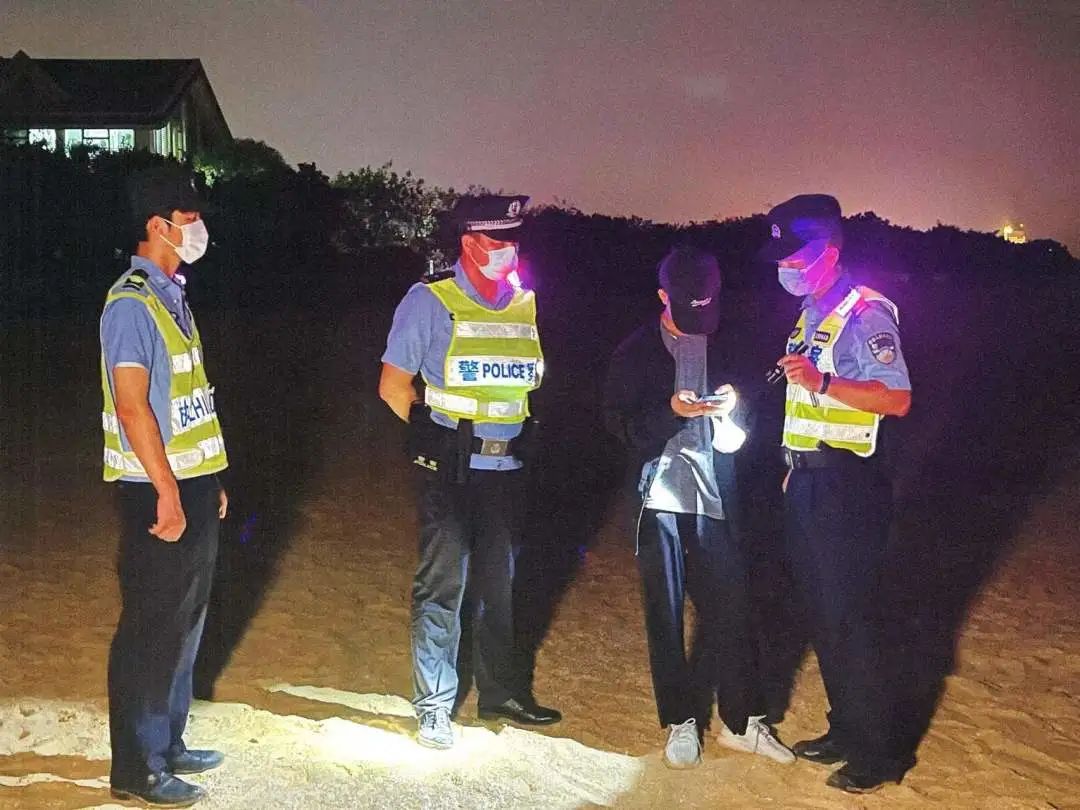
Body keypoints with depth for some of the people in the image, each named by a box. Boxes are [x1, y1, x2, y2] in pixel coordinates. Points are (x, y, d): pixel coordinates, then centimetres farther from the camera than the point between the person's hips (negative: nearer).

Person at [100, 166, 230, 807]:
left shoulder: (171, 295, 14)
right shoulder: (131, 302, -14)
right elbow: (132, 405, -21)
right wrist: (168, 492, -21)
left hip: (191, 486, 9)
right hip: (158, 490, -9)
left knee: (186, 622, 16)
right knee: (151, 629, -1)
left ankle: (168, 745, 29)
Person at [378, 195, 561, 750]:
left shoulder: (527, 303, 8)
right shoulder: (431, 301, -8)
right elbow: (394, 385, -6)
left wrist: (522, 433, 10)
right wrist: (437, 434, -4)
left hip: (507, 467, 5)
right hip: (450, 470, -5)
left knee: (498, 584, 15)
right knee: (442, 585, -2)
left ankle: (501, 692, 28)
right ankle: (433, 707, 9)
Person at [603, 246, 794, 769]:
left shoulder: (722, 349, 11)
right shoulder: (638, 351, 4)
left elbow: (740, 433, 13)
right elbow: (619, 422, -2)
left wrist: (732, 408, -10)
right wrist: (671, 410, -17)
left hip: (715, 496, 2)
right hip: (661, 495, -1)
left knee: (730, 607, 0)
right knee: (665, 613, 5)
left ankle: (741, 720, 14)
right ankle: (680, 722, 17)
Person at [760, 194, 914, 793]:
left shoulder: (865, 313, -12)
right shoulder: (810, 315, 16)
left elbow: (897, 398, -20)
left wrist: (821, 382, -29)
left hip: (843, 484, -9)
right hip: (805, 481, 9)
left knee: (847, 618, -5)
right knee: (821, 614, 14)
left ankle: (878, 750, 7)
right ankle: (845, 729, 27)